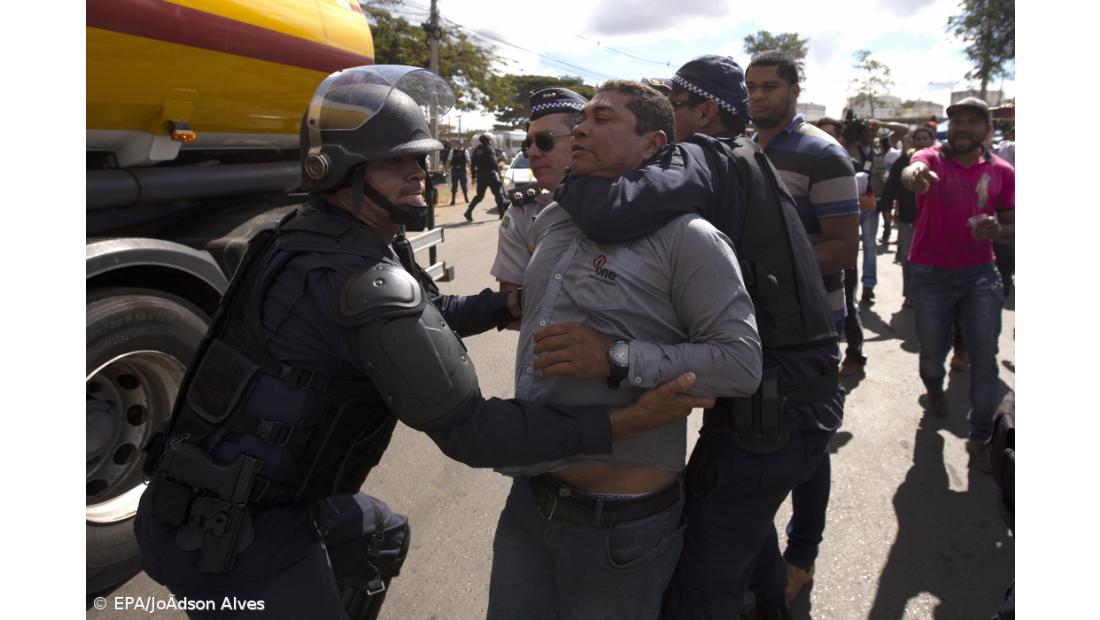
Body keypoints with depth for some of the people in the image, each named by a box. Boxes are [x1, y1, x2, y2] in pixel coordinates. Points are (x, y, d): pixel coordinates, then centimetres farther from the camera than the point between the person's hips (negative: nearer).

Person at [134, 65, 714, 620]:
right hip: (230, 533, -9)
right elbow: (469, 431, -30)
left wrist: (509, 301, -1)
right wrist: (626, 421, -30)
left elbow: (422, 313, 11)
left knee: (380, 536, 26)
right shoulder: (363, 281, -28)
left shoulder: (307, 237, 2)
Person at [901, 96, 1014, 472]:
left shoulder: (1001, 171, 3)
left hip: (981, 274, 2)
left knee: (985, 359, -3)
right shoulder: (932, 158, -5)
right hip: (931, 275, -2)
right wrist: (916, 175, -56)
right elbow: (912, 171, -31)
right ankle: (934, 388, 47)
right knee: (933, 351, 11)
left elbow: (1012, 228, 9)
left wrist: (996, 230, -15)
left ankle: (980, 437, 10)